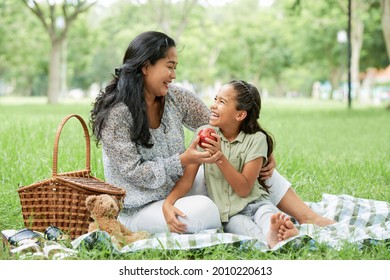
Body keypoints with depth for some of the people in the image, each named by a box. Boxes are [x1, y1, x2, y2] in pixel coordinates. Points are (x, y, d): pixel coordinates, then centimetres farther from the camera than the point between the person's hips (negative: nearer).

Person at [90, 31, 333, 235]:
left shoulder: (175, 98, -3)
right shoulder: (116, 113, -20)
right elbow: (135, 173, -21)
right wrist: (185, 160, -30)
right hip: (139, 211, -7)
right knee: (203, 208, -36)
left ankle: (309, 219, -6)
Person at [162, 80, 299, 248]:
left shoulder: (256, 139, -5)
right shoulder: (204, 133, 2)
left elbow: (244, 189, -9)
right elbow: (187, 179, -2)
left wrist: (219, 156, -20)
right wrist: (167, 203, -21)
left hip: (256, 204, -1)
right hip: (228, 215, 1)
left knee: (270, 219, -37)